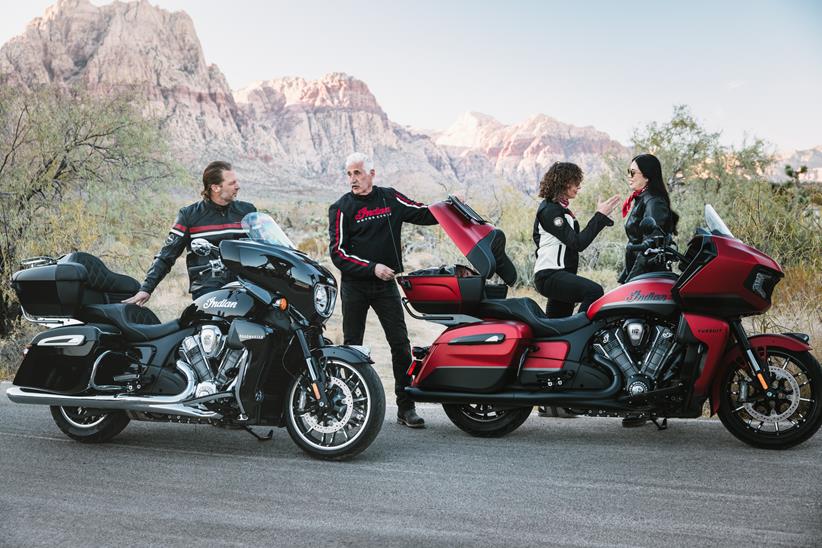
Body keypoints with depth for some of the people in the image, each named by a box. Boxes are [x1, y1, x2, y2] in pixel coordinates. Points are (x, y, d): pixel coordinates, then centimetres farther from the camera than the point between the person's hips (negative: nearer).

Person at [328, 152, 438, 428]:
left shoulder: (390, 198, 6)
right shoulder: (341, 208, 0)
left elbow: (423, 214, 10)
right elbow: (338, 253, -6)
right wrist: (372, 267, -16)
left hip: (385, 285, 1)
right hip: (354, 286, -1)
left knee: (400, 344, -3)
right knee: (352, 346, 6)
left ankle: (406, 407, 3)